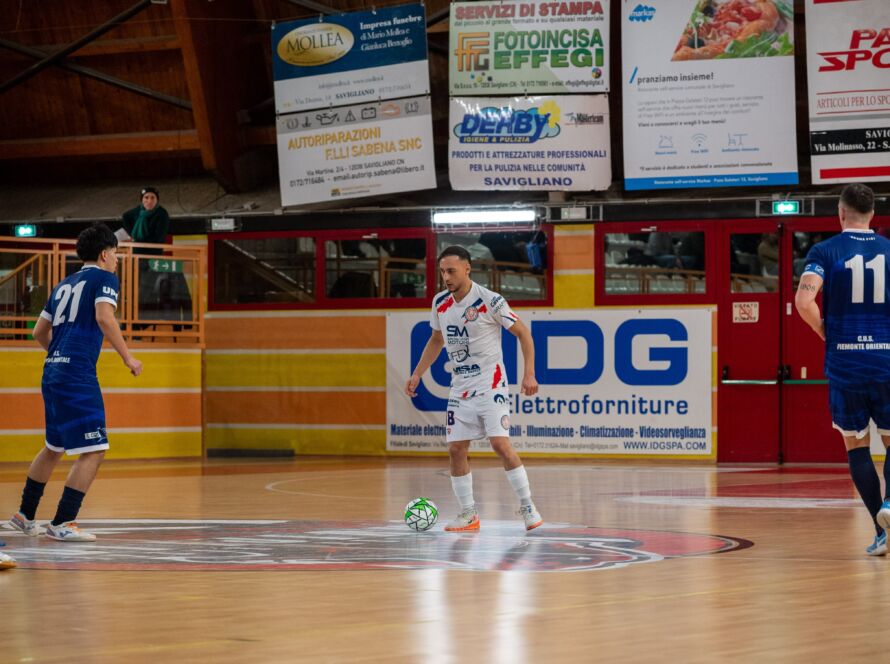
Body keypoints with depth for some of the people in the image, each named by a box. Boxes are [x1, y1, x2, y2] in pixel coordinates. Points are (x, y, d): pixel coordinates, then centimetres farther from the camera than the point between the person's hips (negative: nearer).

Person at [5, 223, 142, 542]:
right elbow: (104, 317, -18)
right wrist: (128, 358, -15)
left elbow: (39, 331, 24)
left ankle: (24, 515, 29)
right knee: (94, 450, -8)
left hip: (53, 372, 9)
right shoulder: (104, 278, -1)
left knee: (54, 447, 23)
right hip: (78, 375, -9)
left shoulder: (64, 285, 21)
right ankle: (62, 524, -12)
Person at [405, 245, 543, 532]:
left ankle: (528, 507, -5)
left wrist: (529, 373, -13)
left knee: (501, 444, -17)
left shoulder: (490, 301, -14)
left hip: (491, 384, -6)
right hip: (460, 387, 6)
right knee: (456, 449, 1)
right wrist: (417, 374, 14)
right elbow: (436, 340, 21)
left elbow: (523, 332, -6)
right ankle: (468, 515, 12)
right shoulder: (440, 303, 3)